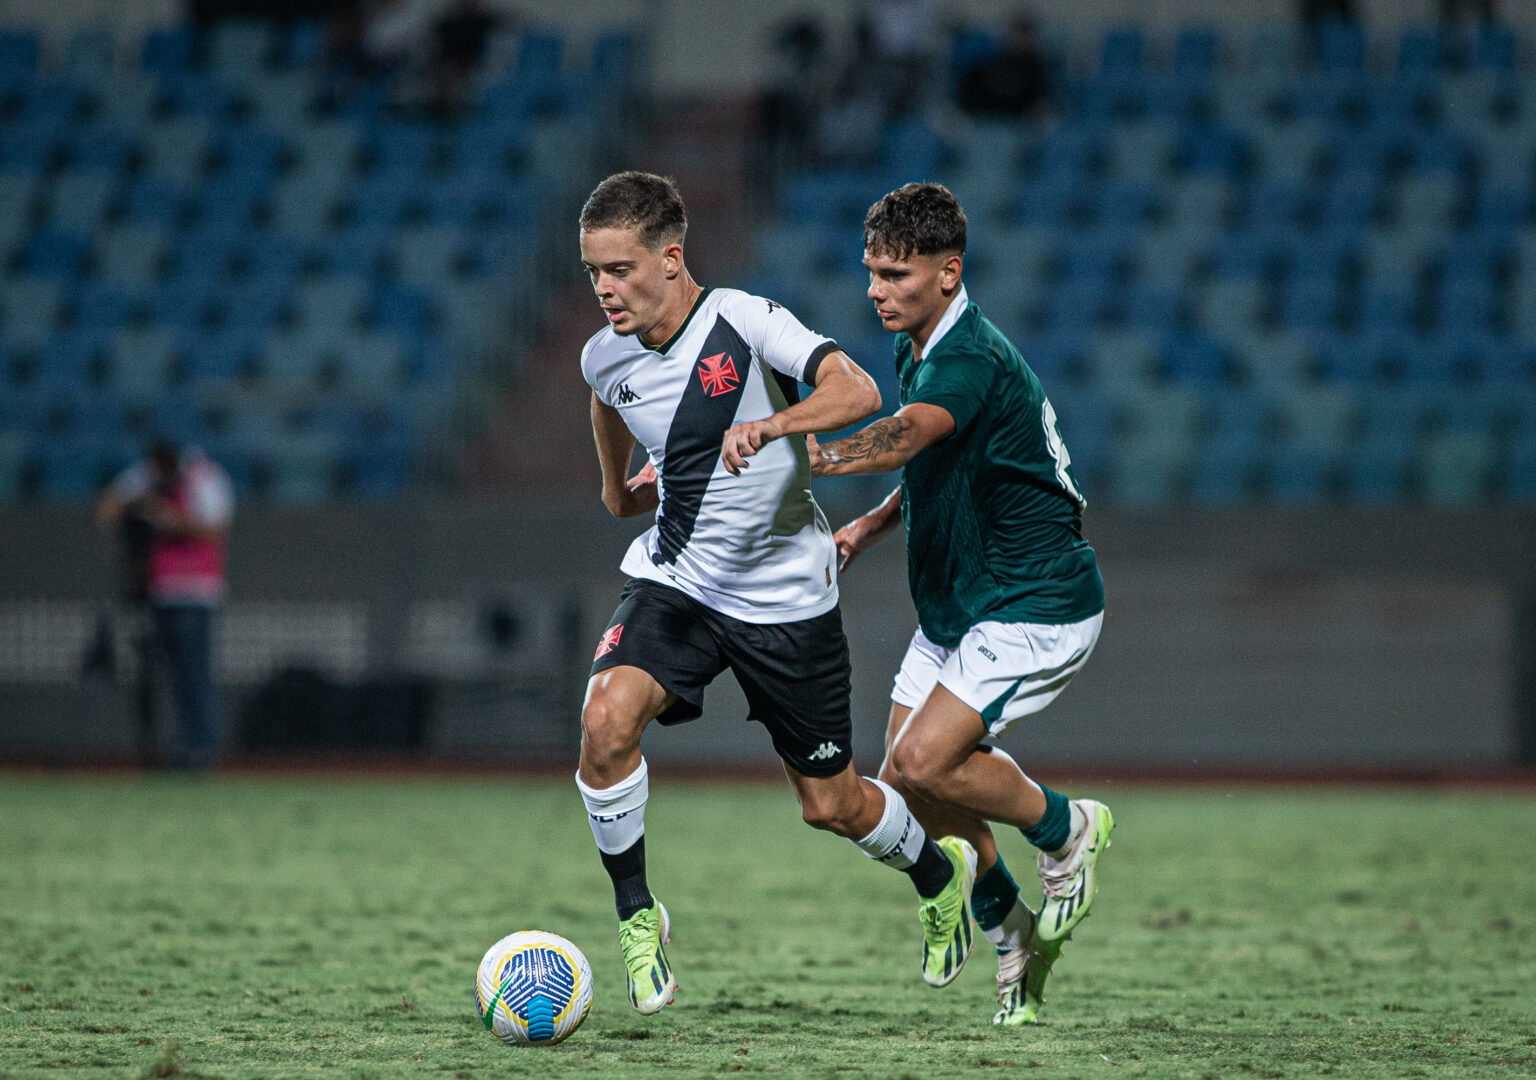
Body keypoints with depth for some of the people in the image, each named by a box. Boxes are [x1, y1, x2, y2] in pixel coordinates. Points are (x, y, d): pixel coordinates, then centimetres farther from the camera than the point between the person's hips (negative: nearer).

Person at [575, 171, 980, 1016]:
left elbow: (856, 391, -33)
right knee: (604, 723, -26)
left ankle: (938, 871, 41)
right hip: (673, 580, 3)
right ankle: (637, 917, -7)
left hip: (784, 593, -3)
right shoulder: (604, 359, -5)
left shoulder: (745, 321, -20)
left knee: (831, 806, 7)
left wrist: (773, 424, -49)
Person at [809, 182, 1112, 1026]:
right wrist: (872, 525, 6)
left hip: (1039, 608, -9)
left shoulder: (973, 361, -24)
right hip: (954, 605, 9)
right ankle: (1012, 932, 23)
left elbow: (909, 434, -46)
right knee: (906, 782, 3)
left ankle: (1067, 829, 6)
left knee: (923, 762, -21)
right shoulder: (917, 352, 6)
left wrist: (821, 457, -64)